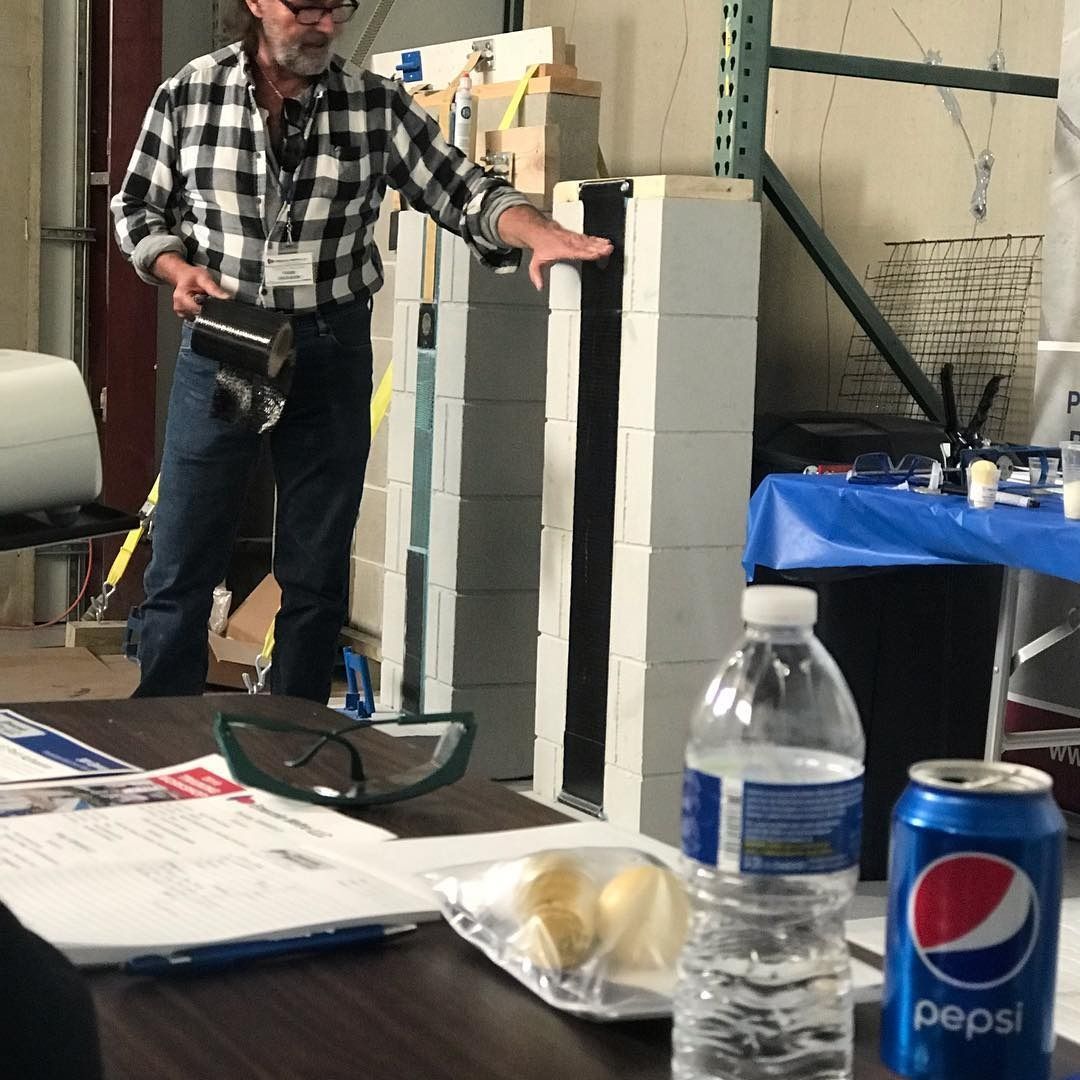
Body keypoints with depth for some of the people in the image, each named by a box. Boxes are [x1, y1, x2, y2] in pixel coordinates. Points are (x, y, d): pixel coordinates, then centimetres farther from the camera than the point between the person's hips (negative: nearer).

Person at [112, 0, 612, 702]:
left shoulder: (377, 107, -1)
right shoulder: (187, 96, 0)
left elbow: (462, 190, -4)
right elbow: (137, 209, 9)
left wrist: (541, 234, -22)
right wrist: (177, 268, -9)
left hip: (332, 353, 1)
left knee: (317, 578, 7)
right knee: (180, 571, 3)